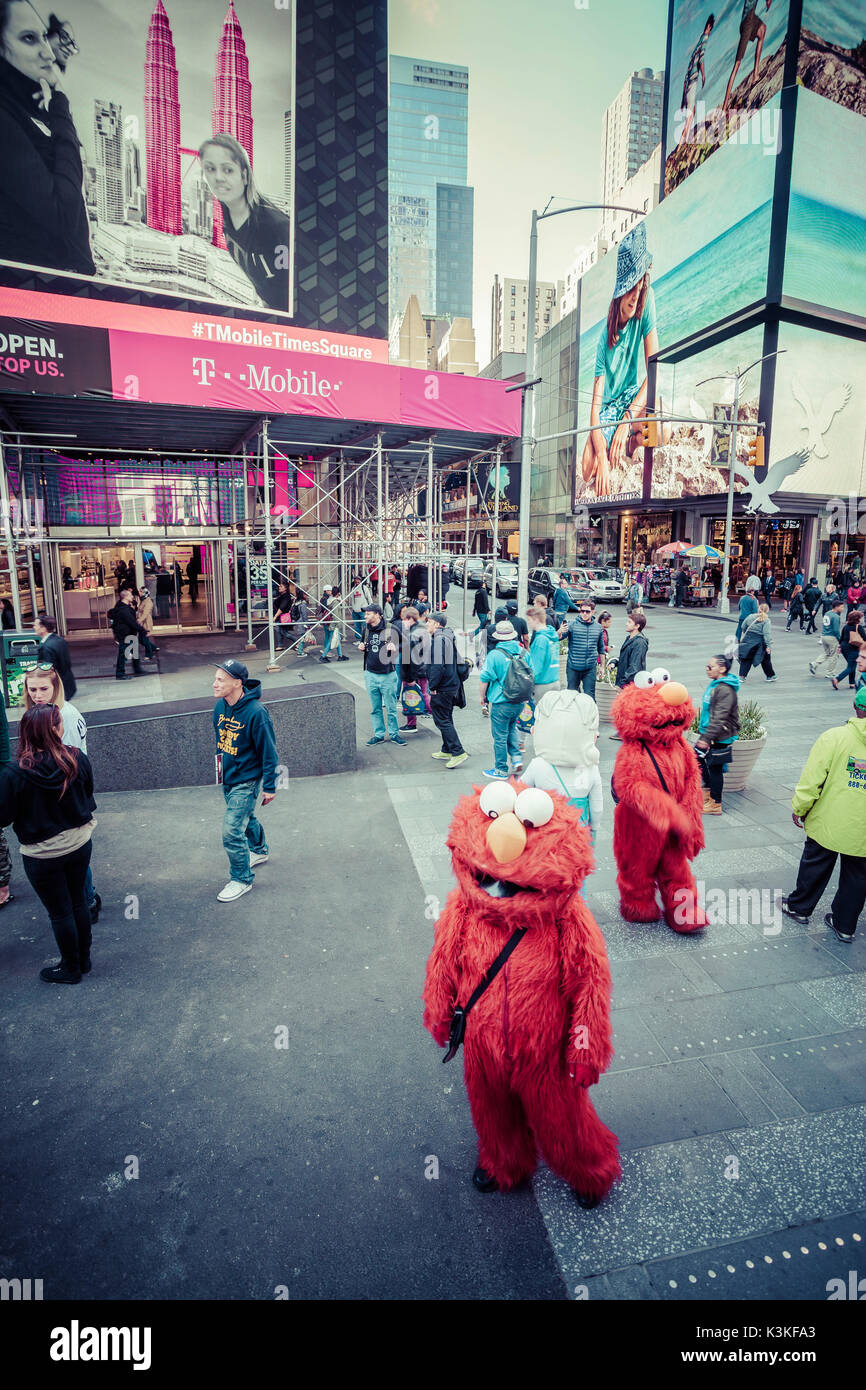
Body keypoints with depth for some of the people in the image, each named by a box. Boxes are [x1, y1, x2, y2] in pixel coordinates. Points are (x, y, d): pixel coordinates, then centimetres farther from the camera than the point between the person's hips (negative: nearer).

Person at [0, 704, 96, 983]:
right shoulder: (78, 759, -15)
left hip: (42, 855, -3)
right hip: (79, 844, 3)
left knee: (60, 911, 13)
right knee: (78, 901, 21)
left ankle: (71, 969, 30)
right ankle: (83, 959, 37)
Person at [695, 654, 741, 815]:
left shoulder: (725, 690, -22)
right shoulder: (715, 685, 9)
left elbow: (719, 718, -26)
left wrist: (707, 738, -28)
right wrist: (702, 730, 25)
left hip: (720, 738, -10)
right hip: (708, 733, 10)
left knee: (715, 767, 0)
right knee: (699, 758, 19)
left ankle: (715, 804, 12)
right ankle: (708, 790, 36)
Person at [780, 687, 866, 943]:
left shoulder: (834, 737, -16)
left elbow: (812, 780, -14)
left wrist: (799, 808, -1)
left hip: (829, 822, -1)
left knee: (815, 866, 17)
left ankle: (799, 907, 34)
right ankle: (845, 926, 28)